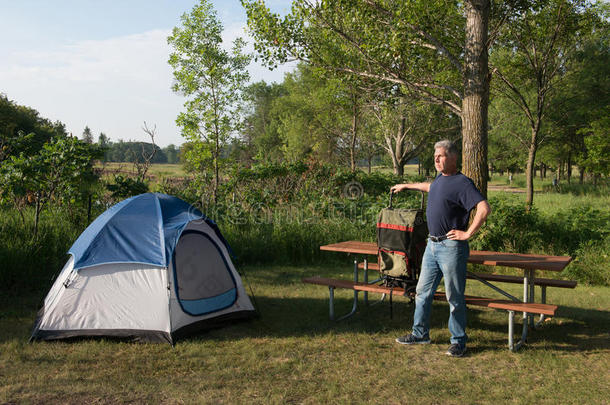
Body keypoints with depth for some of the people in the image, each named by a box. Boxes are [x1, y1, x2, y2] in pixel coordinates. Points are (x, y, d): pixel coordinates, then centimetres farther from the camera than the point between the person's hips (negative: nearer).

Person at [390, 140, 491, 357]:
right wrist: (406, 186, 47)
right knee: (423, 291, 14)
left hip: (451, 247, -8)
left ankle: (458, 341, 15)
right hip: (432, 245, 9)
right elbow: (429, 187, 39)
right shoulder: (440, 179, 13)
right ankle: (420, 333, 27)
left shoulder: (462, 183, -14)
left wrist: (468, 233, -20)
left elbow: (484, 208, -23)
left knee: (454, 297, 2)